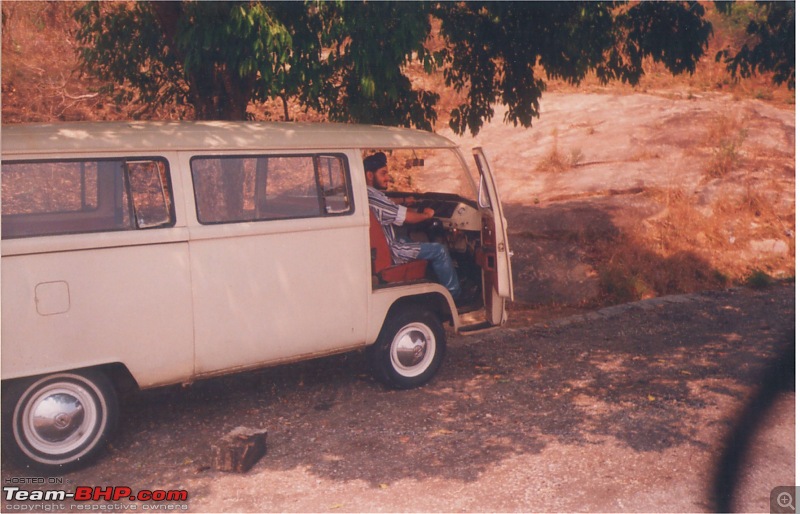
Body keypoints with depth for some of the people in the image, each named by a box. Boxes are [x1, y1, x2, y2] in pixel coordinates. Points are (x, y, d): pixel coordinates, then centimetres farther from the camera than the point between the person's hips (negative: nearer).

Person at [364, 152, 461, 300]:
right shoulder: (373, 198, -26)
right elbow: (407, 217, -20)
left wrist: (404, 203, 10)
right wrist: (426, 215, -3)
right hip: (389, 253, -11)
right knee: (439, 250, -6)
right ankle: (455, 295, 8)